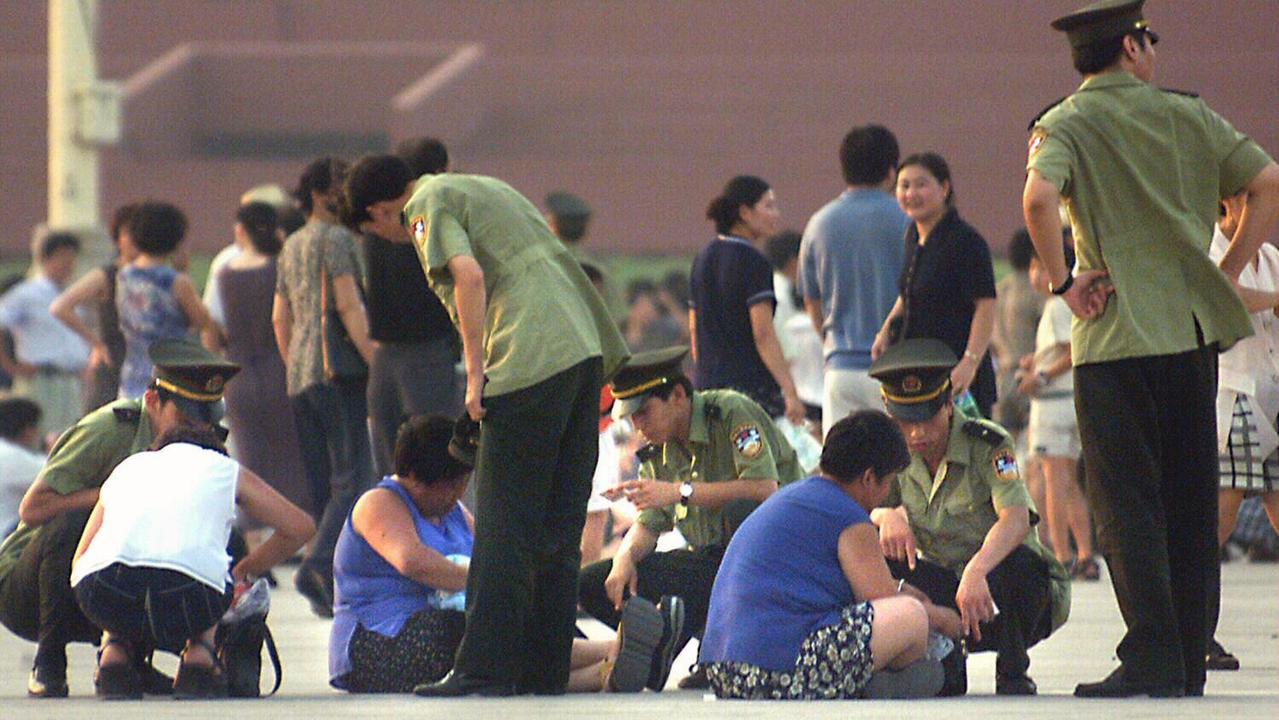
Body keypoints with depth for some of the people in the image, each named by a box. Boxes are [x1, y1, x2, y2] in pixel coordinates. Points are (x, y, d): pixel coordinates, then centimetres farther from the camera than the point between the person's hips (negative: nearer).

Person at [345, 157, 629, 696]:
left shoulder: (428, 204, 2)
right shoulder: (482, 188, 28)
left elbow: (469, 275, -15)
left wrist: (475, 373, -12)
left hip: (531, 364, -8)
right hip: (586, 350, 8)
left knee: (504, 525, -6)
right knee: (558, 526, 10)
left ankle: (485, 667, -7)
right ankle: (545, 667, 11)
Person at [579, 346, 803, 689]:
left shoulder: (731, 411, -12)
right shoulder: (658, 451, 10)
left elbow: (764, 489, -24)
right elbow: (648, 526, 11)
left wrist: (680, 492, -26)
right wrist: (626, 557, -13)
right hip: (713, 558, 7)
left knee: (740, 510, -41)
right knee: (593, 585, -7)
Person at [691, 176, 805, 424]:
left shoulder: (703, 260, 13)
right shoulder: (753, 263, -10)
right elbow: (763, 335, -16)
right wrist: (790, 392, -17)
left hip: (709, 385, 8)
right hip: (752, 384, -8)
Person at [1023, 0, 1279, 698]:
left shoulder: (1063, 125, -3)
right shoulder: (1186, 116, 8)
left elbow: (1038, 198, -23)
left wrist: (1062, 281, -11)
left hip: (1115, 335, -4)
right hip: (1194, 327, 4)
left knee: (1127, 506, -3)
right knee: (1190, 502, 11)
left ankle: (1153, 659, -11)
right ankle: (1191, 656, 14)